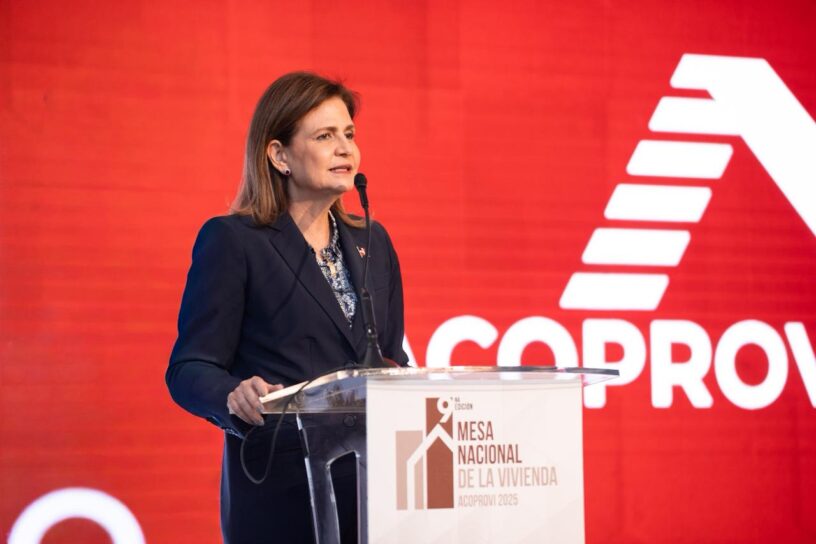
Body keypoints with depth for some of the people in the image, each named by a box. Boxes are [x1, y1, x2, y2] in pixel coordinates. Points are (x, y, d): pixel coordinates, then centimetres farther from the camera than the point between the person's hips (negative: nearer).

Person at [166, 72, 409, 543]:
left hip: (373, 482, 5)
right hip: (280, 491, -5)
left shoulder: (373, 243, 17)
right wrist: (236, 398, -27)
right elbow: (189, 368, -6)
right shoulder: (232, 240, -2)